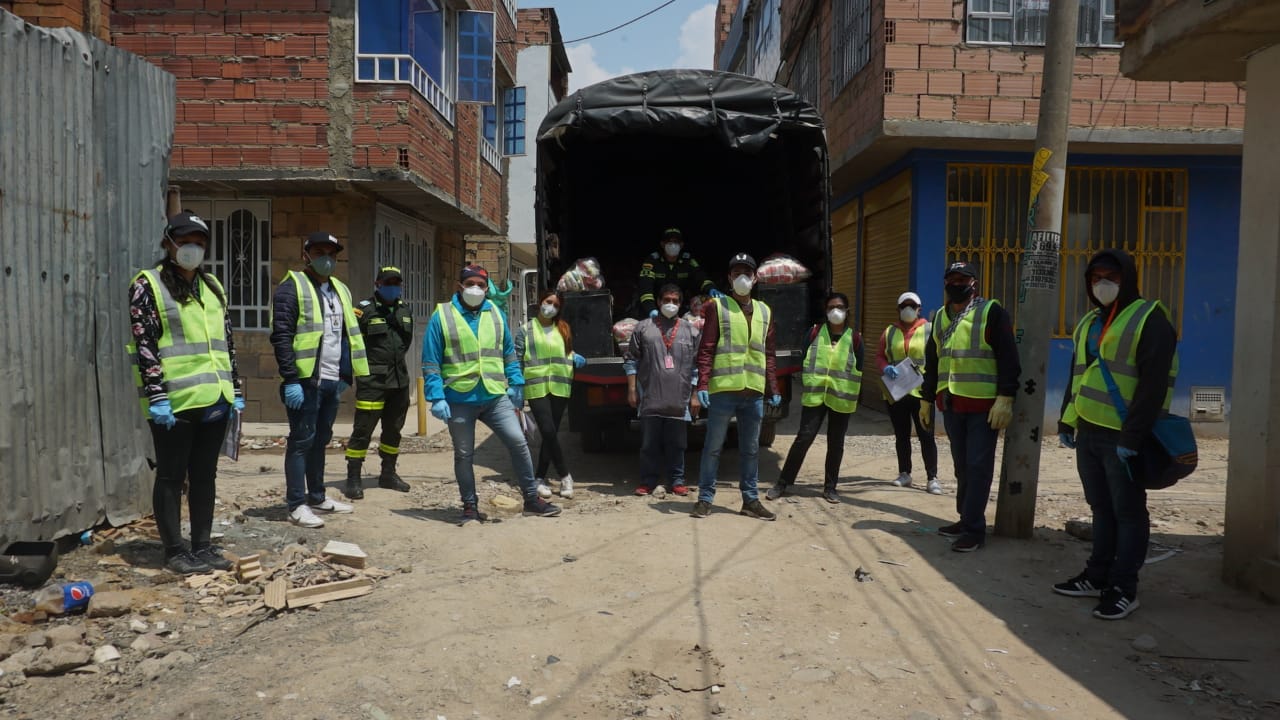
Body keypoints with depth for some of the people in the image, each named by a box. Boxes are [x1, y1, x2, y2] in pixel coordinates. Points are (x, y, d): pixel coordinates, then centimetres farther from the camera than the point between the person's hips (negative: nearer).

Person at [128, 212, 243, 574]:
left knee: (205, 474, 12)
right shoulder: (148, 285, -3)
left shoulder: (212, 286, 16)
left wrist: (235, 389, 13)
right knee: (171, 476, 4)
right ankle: (175, 551, 13)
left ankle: (203, 545, 21)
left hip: (214, 397, 6)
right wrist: (156, 395, -16)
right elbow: (144, 344, -9)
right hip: (174, 400, -6)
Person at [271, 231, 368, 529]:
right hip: (306, 381, -7)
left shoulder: (340, 290, 18)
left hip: (332, 381, 7)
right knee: (301, 441, -2)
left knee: (320, 440, 16)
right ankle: (297, 505, 4)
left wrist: (346, 375, 16)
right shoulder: (292, 287, -6)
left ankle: (317, 497, 26)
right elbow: (281, 336, -14)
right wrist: (290, 380, -19)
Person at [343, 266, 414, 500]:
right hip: (372, 381, -6)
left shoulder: (405, 311, 12)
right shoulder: (364, 310, -7)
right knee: (363, 430, -6)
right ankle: (353, 479, 2)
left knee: (393, 429, 15)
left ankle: (388, 474, 28)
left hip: (399, 379, 7)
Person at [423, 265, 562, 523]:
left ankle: (532, 499, 10)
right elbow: (431, 362, -4)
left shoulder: (495, 314, 9)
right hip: (459, 399, -2)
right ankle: (470, 507, 22)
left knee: (518, 442, -3)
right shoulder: (442, 316, -3)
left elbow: (509, 353, 17)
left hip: (495, 396, 3)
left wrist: (516, 383, 10)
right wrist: (436, 397, -11)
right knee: (464, 454, 8)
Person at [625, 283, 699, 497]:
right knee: (649, 444, 5)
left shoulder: (691, 330, 10)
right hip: (650, 399, -1)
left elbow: (697, 365, 10)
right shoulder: (643, 327, 7)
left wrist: (696, 395, 6)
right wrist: (632, 390, 2)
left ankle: (677, 481, 18)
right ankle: (648, 481, 15)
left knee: (676, 444, 7)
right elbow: (631, 361, 7)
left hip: (678, 400, 1)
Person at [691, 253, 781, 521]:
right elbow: (706, 349, -5)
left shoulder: (764, 311, 14)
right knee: (713, 447, 3)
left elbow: (769, 354, 16)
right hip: (723, 390, -4)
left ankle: (750, 500, 20)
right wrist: (702, 386, -13)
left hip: (754, 393, 4)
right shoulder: (717, 307, 0)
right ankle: (705, 498, 12)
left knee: (751, 449, 11)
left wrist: (774, 389, 11)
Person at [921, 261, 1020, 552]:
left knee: (978, 467, -4)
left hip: (984, 405, -6)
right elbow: (932, 361, 20)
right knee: (961, 466, 14)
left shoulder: (991, 311, -4)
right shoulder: (940, 317, 15)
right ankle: (966, 519, 25)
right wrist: (927, 399, 19)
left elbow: (1008, 358, -10)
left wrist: (1005, 398, -18)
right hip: (951, 404, 6)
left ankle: (974, 528, 1)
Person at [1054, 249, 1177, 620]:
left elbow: (1155, 382, -15)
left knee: (1128, 512, 2)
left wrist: (1133, 436, -19)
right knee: (1101, 508, 14)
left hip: (1123, 438, -7)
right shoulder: (1088, 323, 17)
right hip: (1088, 434, 7)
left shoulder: (1148, 318, -7)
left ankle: (1123, 589, 8)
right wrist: (1066, 422, 16)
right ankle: (1097, 576, 23)